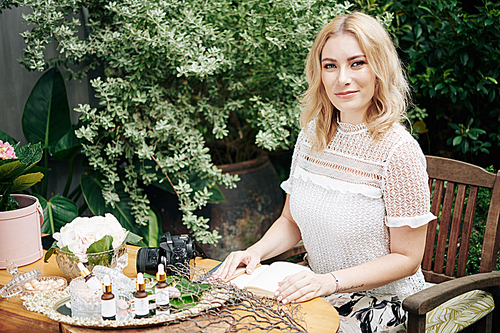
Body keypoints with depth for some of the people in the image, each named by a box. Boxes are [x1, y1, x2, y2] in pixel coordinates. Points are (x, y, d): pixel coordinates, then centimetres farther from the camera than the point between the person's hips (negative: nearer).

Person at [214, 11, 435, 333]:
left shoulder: (398, 151, -18)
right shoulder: (312, 136, 2)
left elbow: (407, 258, -13)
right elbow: (291, 221, 12)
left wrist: (330, 281, -23)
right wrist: (256, 251, -8)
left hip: (381, 305, -5)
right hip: (320, 296, 5)